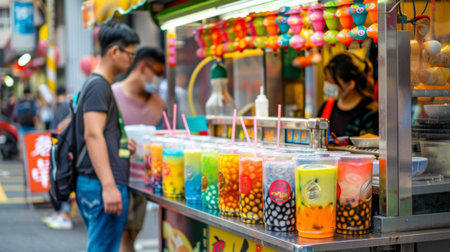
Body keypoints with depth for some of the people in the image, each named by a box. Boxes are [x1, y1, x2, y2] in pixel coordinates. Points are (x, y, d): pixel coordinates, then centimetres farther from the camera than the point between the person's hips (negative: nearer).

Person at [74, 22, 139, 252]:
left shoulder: (99, 84, 21)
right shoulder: (98, 86, -11)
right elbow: (93, 135, -21)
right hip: (102, 185, -11)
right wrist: (109, 186, -27)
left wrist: (121, 143, 18)